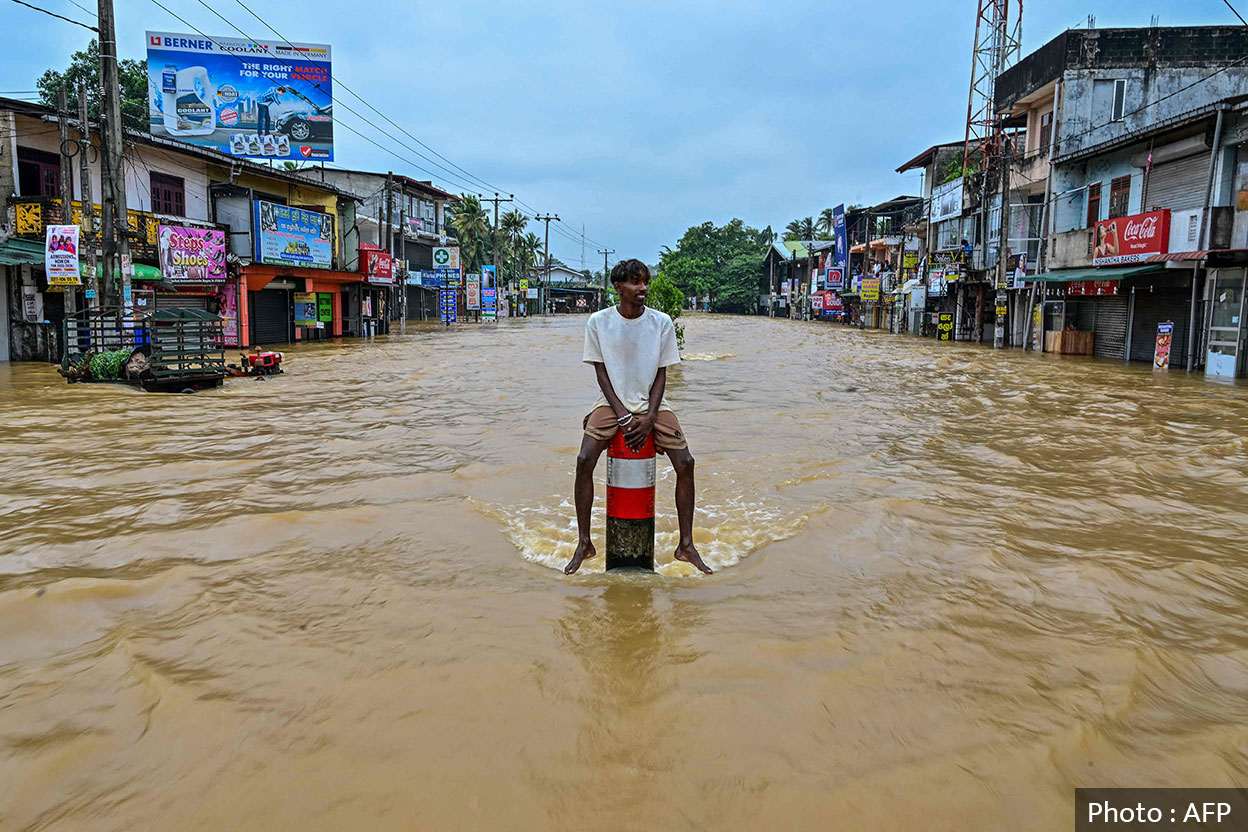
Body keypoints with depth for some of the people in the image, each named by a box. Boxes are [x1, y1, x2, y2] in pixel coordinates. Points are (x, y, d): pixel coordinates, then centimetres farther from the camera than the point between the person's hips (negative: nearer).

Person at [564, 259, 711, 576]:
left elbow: (661, 374, 0)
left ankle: (686, 545, 0)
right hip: (613, 401, -1)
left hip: (651, 403, 1)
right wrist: (622, 415, -14)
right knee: (584, 460, -22)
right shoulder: (598, 321, -5)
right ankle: (584, 543, -4)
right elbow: (601, 372, -3)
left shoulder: (662, 322, -3)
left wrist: (648, 418, -13)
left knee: (685, 462, -16)